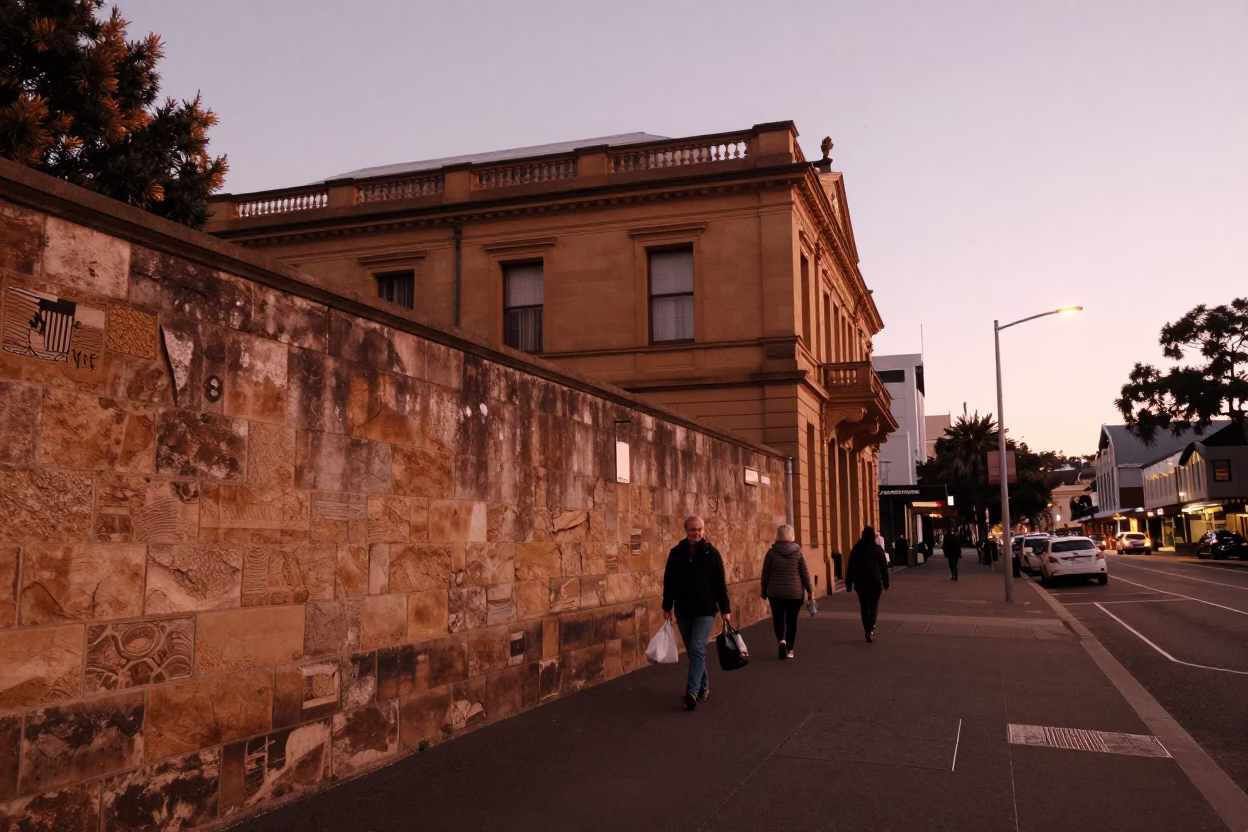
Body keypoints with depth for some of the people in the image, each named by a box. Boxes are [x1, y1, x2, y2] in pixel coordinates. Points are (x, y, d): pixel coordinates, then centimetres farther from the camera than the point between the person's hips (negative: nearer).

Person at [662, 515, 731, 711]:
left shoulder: (711, 553, -5)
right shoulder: (676, 553, 1)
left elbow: (720, 583, -3)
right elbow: (668, 582, 7)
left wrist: (725, 609, -3)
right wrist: (667, 607, 6)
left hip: (705, 611, -3)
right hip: (683, 611, 3)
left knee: (697, 649, -14)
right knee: (692, 651, 11)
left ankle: (692, 691, -18)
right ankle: (703, 685, 27)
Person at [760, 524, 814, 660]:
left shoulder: (771, 552, -3)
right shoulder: (798, 552, -2)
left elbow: (765, 574, 1)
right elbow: (805, 574, 0)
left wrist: (764, 591, 14)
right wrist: (810, 591, 10)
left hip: (776, 592, -1)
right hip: (795, 593, 1)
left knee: (778, 619, 6)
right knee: (791, 621, 12)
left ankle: (781, 640, -20)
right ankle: (789, 650, 15)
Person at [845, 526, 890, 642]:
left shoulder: (856, 549, 1)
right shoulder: (877, 549, -2)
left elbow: (850, 568, 3)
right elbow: (884, 567, 1)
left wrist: (849, 584, 9)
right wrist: (885, 583, 9)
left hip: (860, 583, 1)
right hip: (875, 582, -1)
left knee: (864, 607, 10)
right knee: (873, 606, 6)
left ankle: (868, 632, 6)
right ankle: (871, 629, -14)